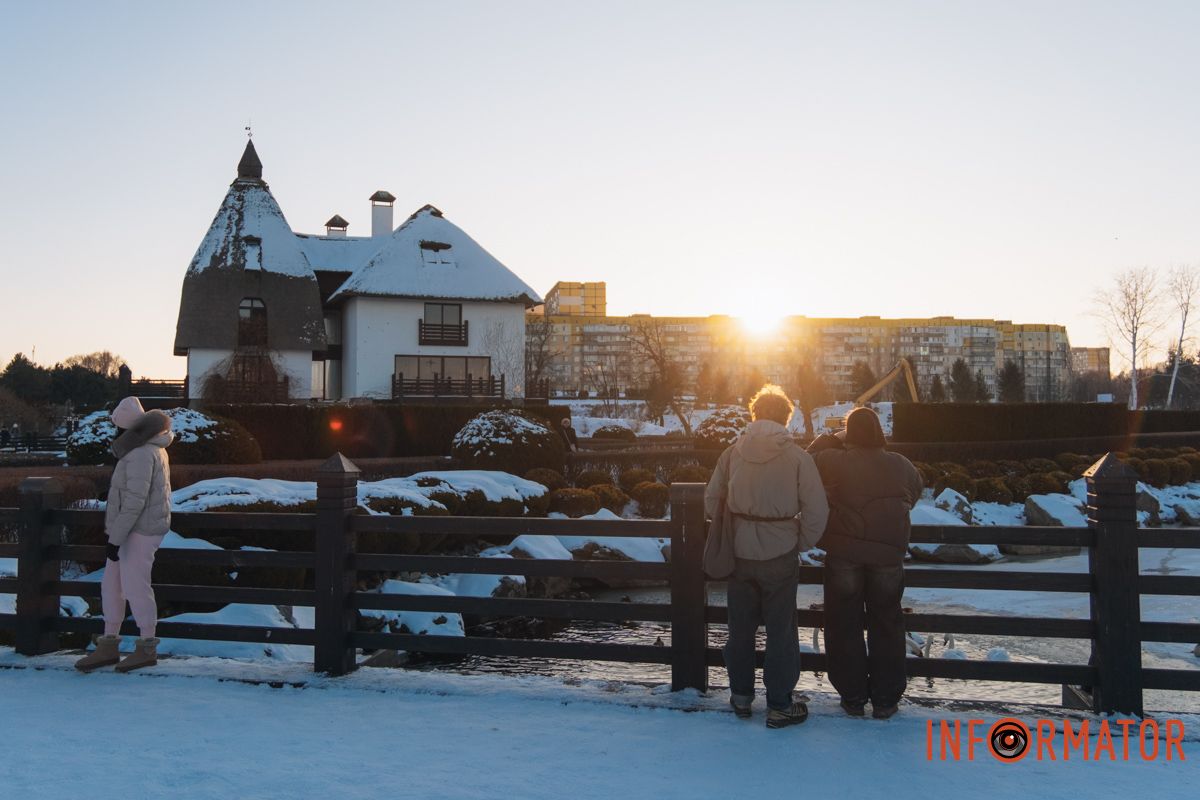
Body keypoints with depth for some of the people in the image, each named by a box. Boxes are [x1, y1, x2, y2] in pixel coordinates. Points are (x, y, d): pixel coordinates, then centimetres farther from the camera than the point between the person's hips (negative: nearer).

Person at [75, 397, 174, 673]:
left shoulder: (141, 455, -18)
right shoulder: (153, 449, 13)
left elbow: (134, 500, -24)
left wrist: (115, 538, -21)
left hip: (138, 531, -10)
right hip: (136, 529, 10)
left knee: (135, 586, -2)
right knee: (111, 585, 10)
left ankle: (147, 648, 10)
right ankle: (108, 647, 15)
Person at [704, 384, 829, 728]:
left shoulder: (733, 452, -1)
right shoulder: (796, 456, -10)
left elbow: (711, 501, 4)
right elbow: (816, 510, -11)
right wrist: (801, 544, 3)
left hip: (739, 555, 3)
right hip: (780, 557, -3)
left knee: (741, 628, 17)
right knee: (781, 633, 9)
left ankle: (741, 696, 29)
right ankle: (779, 705, 16)